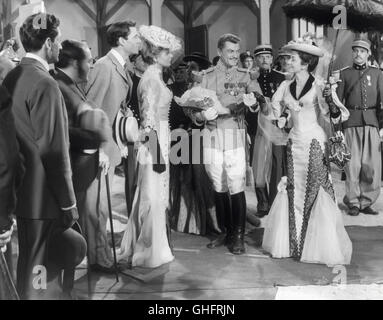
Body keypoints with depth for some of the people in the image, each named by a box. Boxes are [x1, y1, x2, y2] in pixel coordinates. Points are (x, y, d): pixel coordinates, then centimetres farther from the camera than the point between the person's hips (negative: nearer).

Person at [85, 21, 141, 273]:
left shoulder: (125, 67, 9)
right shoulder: (104, 66, -18)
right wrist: (98, 150, -22)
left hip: (110, 145, 9)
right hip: (98, 148, -9)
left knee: (103, 204, 19)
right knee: (99, 205, 0)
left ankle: (102, 250, 32)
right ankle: (100, 259, 13)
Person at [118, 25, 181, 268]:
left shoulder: (155, 76, 14)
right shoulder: (152, 79, -15)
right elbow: (150, 119, -20)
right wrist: (158, 153, -21)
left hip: (158, 141, 10)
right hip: (155, 142, -10)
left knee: (151, 196, 16)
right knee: (153, 196, -1)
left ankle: (137, 246, 28)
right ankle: (150, 252, 11)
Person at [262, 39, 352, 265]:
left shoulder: (319, 87, -8)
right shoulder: (286, 86, 7)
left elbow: (339, 116, -13)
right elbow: (275, 111, 17)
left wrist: (330, 100, -30)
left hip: (314, 144, -5)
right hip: (294, 143, 5)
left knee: (315, 192, -2)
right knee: (292, 192, 6)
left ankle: (324, 247, 10)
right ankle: (293, 244, 17)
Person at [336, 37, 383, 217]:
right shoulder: (345, 74, 10)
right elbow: (338, 101, 7)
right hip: (351, 123, -1)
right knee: (353, 164, -2)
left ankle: (366, 202, 12)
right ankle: (353, 203, 9)